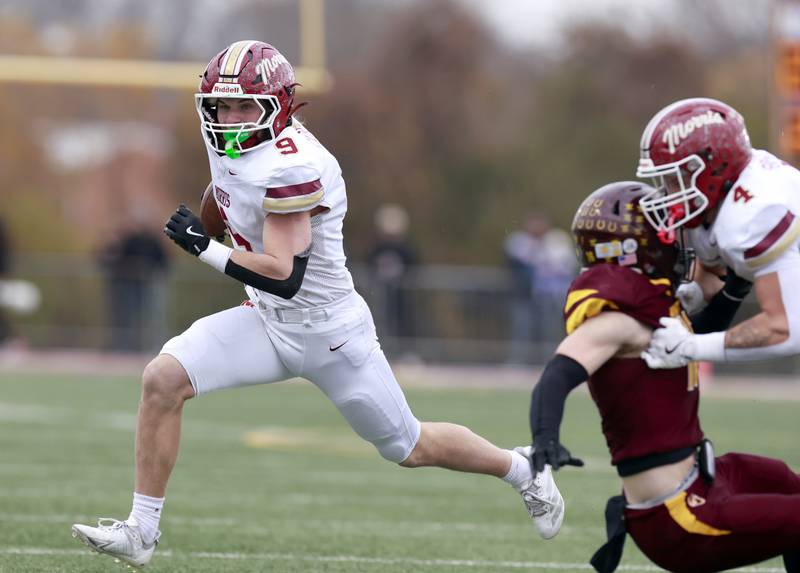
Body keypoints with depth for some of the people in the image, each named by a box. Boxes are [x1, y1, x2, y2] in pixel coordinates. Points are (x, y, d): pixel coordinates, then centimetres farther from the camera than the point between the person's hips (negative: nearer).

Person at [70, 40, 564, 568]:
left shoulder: (290, 167, -28)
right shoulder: (233, 143, -3)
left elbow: (284, 277, -31)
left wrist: (205, 248, -28)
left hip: (330, 334, -7)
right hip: (268, 323, 7)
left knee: (410, 448, 9)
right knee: (162, 381, -13)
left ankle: (521, 469, 36)